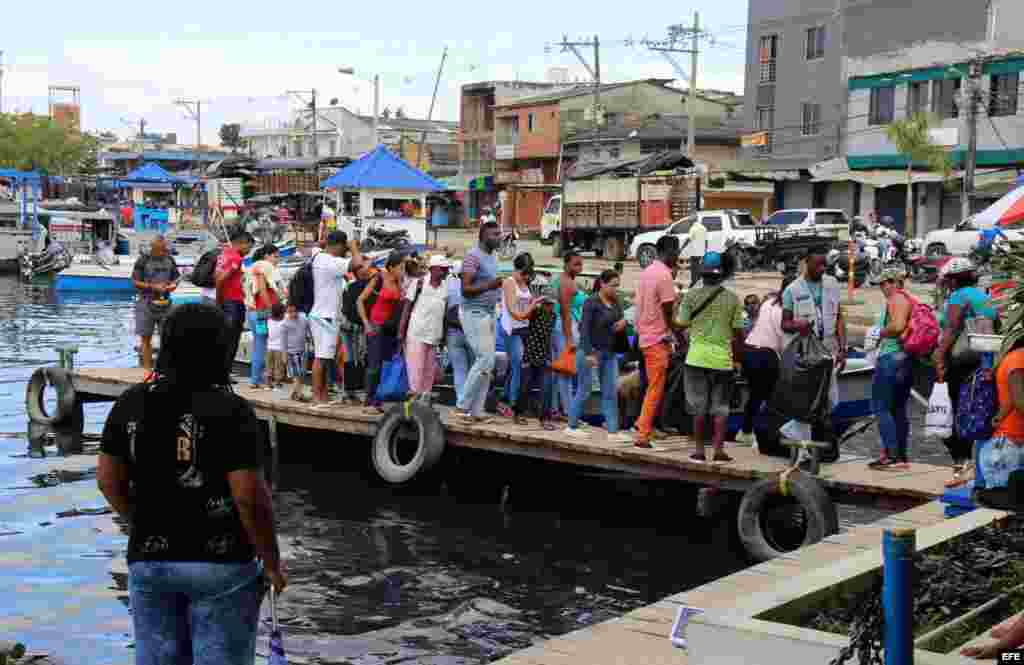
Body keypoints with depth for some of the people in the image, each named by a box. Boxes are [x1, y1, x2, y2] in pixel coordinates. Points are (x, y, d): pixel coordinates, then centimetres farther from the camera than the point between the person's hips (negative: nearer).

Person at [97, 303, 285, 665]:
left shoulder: (131, 404, -1)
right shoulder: (231, 411, -16)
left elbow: (108, 479, 6)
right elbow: (250, 497, -18)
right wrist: (272, 563, -6)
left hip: (147, 561, 4)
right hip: (220, 563, -4)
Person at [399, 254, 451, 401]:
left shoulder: (446, 287, 13)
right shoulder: (418, 283, 0)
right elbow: (407, 308, 0)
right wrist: (401, 331, -6)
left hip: (434, 334, 5)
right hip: (416, 333, -5)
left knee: (430, 369, 6)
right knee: (416, 367, -10)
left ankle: (425, 398, 12)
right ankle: (415, 395, -8)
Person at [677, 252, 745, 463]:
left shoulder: (692, 295, -2)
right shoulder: (732, 298, 0)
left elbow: (682, 324, -2)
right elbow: (738, 331, 2)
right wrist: (737, 357, 13)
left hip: (697, 357, 0)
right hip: (723, 358, 0)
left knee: (699, 407, 7)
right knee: (720, 408, 8)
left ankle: (700, 450, 8)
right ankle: (719, 449, 3)